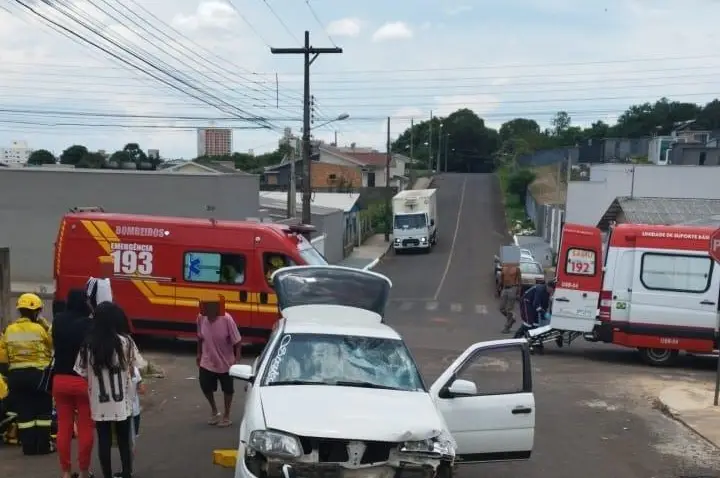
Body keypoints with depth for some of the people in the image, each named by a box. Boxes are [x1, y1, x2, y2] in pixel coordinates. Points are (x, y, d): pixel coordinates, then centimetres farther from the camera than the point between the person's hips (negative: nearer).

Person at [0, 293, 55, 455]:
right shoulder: (39, 329, -11)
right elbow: (52, 344, -3)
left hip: (16, 375, 4)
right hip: (38, 373, -4)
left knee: (24, 412, 9)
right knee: (43, 410, 8)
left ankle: (29, 446, 11)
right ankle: (43, 446, 8)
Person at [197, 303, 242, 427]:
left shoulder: (226, 319, -25)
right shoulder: (201, 317, -13)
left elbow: (236, 340, -16)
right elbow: (200, 337, 4)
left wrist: (237, 359, -17)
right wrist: (199, 354, 11)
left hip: (225, 363, -3)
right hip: (207, 361, 3)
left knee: (227, 389, 13)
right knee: (205, 386, 10)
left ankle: (226, 415, 34)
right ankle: (214, 410, 37)